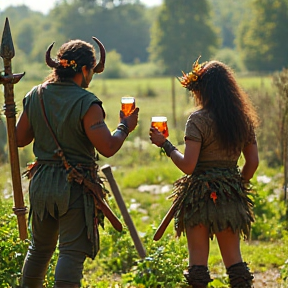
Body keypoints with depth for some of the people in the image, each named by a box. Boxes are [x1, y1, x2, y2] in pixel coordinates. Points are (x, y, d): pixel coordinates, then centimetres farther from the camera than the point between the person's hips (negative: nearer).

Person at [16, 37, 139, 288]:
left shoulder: (35, 96, 3)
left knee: (40, 247, 20)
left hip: (41, 182, 6)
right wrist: (125, 127, -1)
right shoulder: (85, 103, -16)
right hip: (75, 185, -6)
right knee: (72, 251, -2)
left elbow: (20, 139, 10)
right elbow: (107, 147, -18)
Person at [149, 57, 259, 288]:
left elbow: (188, 165, -18)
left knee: (198, 259, 2)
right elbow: (253, 162, 9)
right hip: (231, 199, 5)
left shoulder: (198, 120, -13)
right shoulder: (244, 119, 5)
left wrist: (165, 144, -6)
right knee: (233, 257, 12)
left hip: (200, 194, -5)